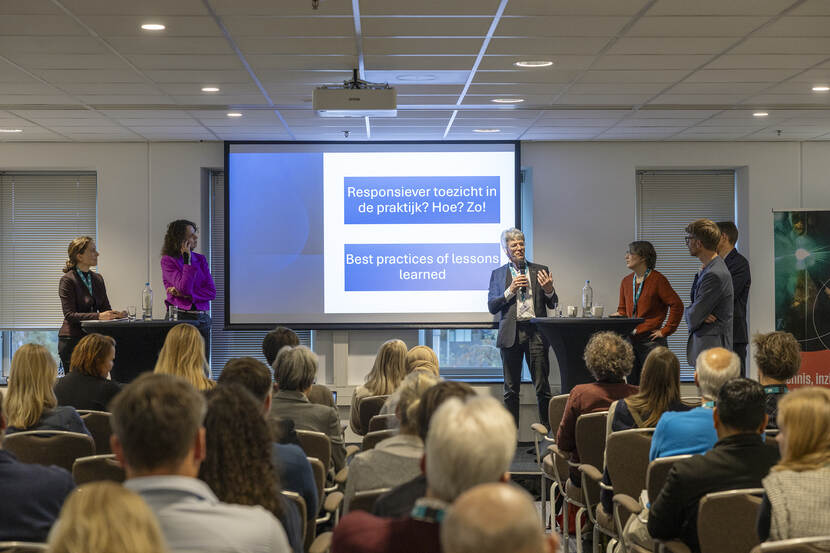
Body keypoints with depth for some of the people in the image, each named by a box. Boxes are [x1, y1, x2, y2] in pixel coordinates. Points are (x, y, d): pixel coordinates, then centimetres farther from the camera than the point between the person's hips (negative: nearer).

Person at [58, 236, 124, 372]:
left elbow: (105, 308, 14)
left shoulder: (97, 279, 12)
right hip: (72, 340, -6)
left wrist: (116, 314, -9)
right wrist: (98, 316, -25)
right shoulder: (67, 280, -8)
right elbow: (69, 315, -15)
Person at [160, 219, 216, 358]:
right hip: (179, 317, -4)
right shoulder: (168, 260, -2)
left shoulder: (200, 259, 10)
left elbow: (212, 292, 2)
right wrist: (187, 260, -12)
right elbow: (185, 288, -15)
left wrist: (185, 294, -11)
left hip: (202, 319, 4)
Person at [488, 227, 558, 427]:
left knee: (542, 387, -3)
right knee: (511, 389, 5)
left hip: (536, 333, 0)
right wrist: (510, 290, -9)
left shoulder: (540, 270, 11)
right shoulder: (498, 274, 12)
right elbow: (492, 306, 4)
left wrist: (549, 290, -10)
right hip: (511, 333, 1)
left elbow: (552, 304, 11)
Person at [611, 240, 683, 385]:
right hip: (630, 339, 6)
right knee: (632, 384, 9)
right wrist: (618, 316, -2)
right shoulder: (626, 282, 12)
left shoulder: (657, 279, -8)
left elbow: (677, 305, -11)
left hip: (651, 340, -6)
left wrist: (665, 331, -10)